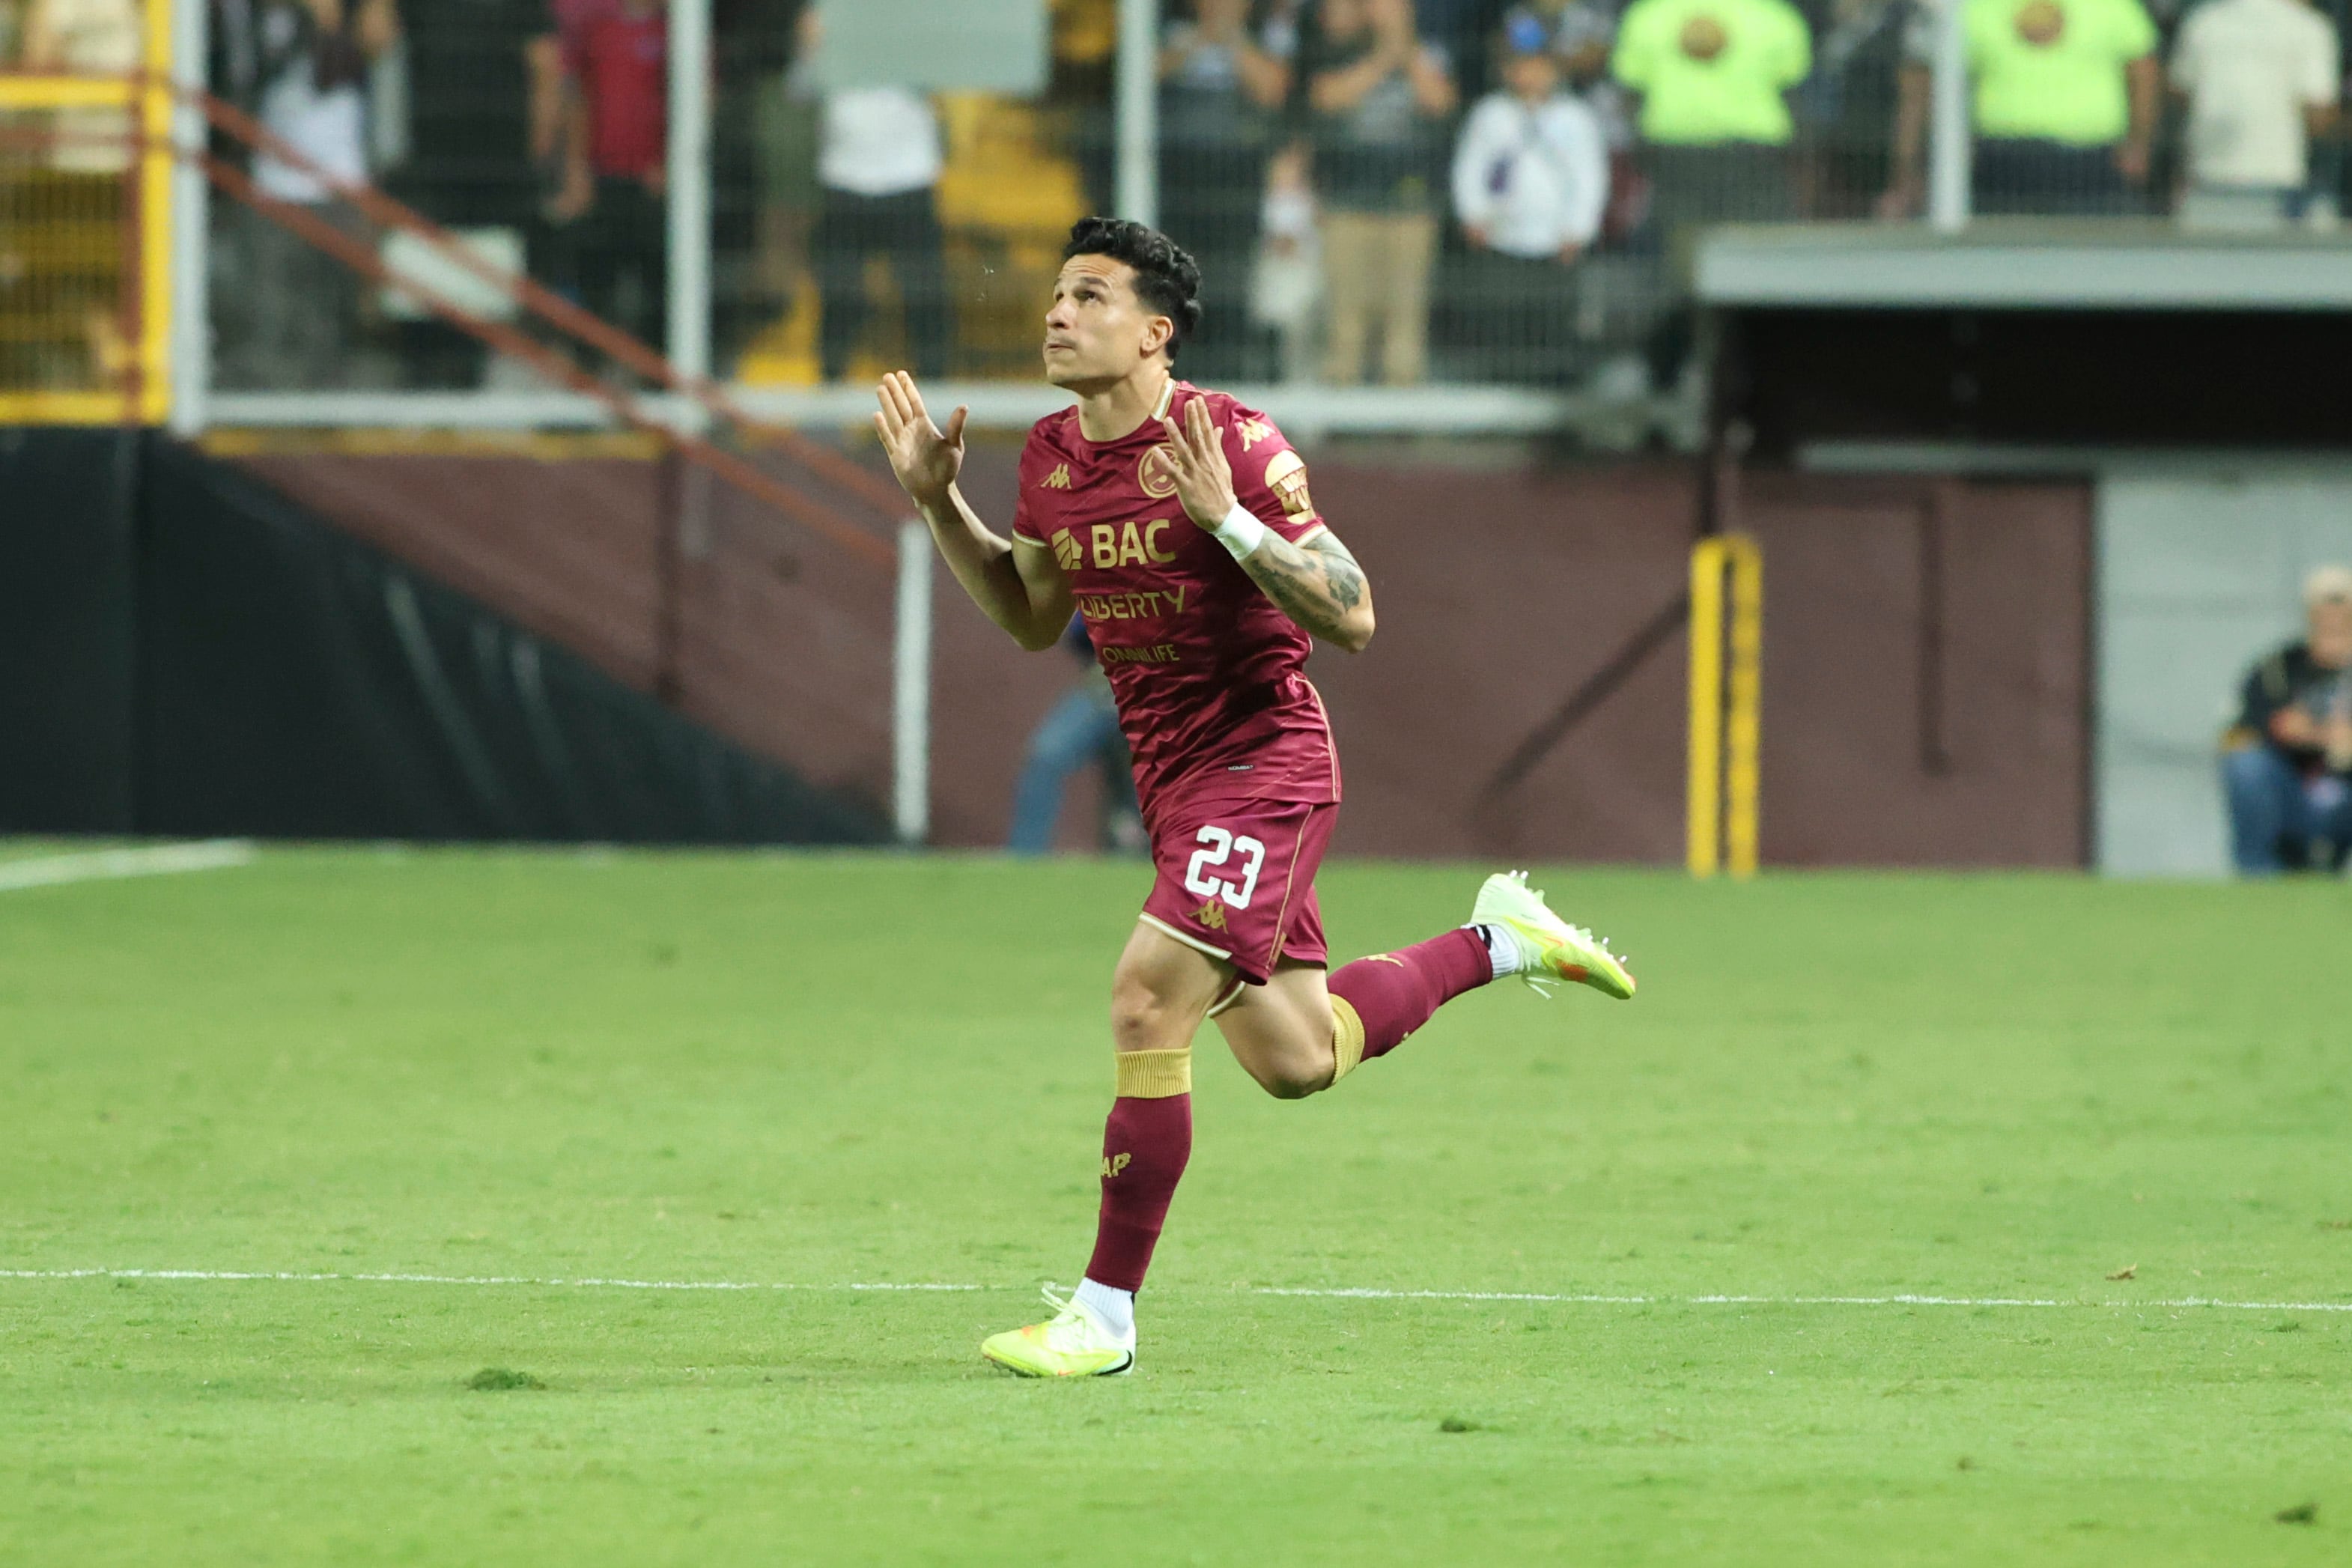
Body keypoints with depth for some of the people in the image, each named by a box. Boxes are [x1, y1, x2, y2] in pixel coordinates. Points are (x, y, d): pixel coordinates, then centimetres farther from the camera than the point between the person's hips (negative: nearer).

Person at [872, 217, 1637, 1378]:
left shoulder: (1234, 444, -17)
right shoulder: (1051, 457, 5)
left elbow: (1352, 617, -18)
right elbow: (1033, 619, 20)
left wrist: (1226, 519, -29)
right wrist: (937, 501, 9)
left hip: (1263, 760, -8)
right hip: (1171, 778, 8)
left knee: (1148, 1001, -20)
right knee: (1293, 1061, 15)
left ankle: (1105, 1314, -13)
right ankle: (1499, 941, 38)